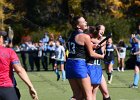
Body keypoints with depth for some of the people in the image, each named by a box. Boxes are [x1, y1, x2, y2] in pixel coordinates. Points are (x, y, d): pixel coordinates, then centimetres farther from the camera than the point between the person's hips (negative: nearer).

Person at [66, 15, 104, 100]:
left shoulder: (72, 35, 14)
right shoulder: (85, 36, -8)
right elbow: (91, 54, -3)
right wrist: (103, 56, 11)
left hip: (70, 64, 7)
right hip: (79, 64, -7)